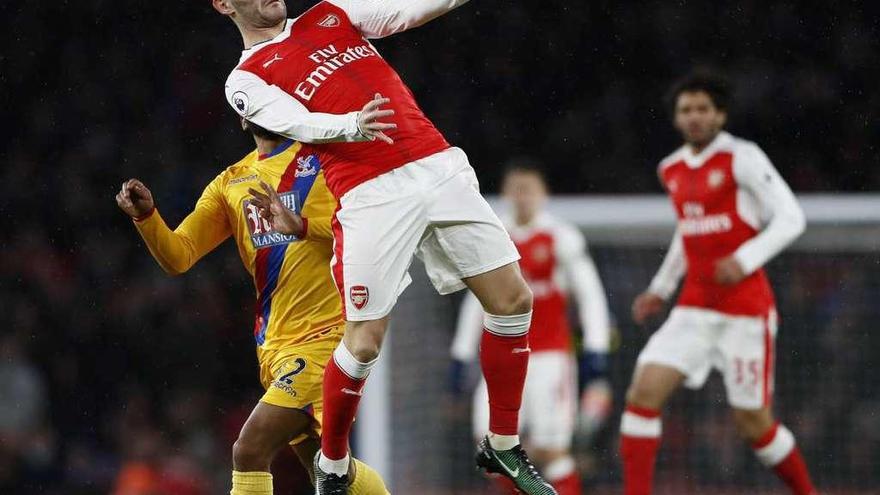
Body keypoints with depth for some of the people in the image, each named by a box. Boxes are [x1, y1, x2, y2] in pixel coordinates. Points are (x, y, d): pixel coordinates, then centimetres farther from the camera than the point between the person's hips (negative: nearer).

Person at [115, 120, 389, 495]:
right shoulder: (230, 184, 15)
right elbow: (177, 256, 7)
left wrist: (300, 225, -26)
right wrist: (145, 216, -12)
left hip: (324, 334, -6)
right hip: (274, 344, 6)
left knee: (250, 450, -18)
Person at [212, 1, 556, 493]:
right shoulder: (247, 80, 6)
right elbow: (297, 122, -13)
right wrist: (351, 126, -33)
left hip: (440, 168, 4)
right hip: (372, 194, -4)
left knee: (513, 299, 1)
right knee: (364, 342, -8)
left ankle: (503, 447, 15)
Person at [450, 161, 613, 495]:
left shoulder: (561, 238, -3)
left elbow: (590, 295, -4)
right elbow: (477, 301, 17)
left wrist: (595, 350, -12)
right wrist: (461, 353, 14)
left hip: (550, 352, -4)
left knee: (549, 448, -10)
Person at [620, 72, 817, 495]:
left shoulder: (742, 158, -7)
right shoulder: (672, 170, 12)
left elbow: (791, 218, -11)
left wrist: (745, 260, -23)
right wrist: (661, 289, 21)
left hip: (745, 309, -6)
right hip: (694, 310, 6)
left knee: (753, 421, 0)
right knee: (644, 392, -12)